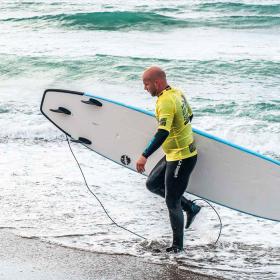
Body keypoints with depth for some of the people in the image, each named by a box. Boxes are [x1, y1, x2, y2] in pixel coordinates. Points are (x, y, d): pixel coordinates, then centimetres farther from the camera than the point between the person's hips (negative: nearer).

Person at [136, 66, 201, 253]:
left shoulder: (165, 101, -24)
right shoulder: (177, 93, 4)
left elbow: (163, 132, -36)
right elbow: (189, 116, 19)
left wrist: (145, 156, -41)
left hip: (181, 157, -10)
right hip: (173, 155, 10)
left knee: (172, 202, 0)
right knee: (152, 184, 19)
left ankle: (178, 245, 12)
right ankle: (190, 207, 25)